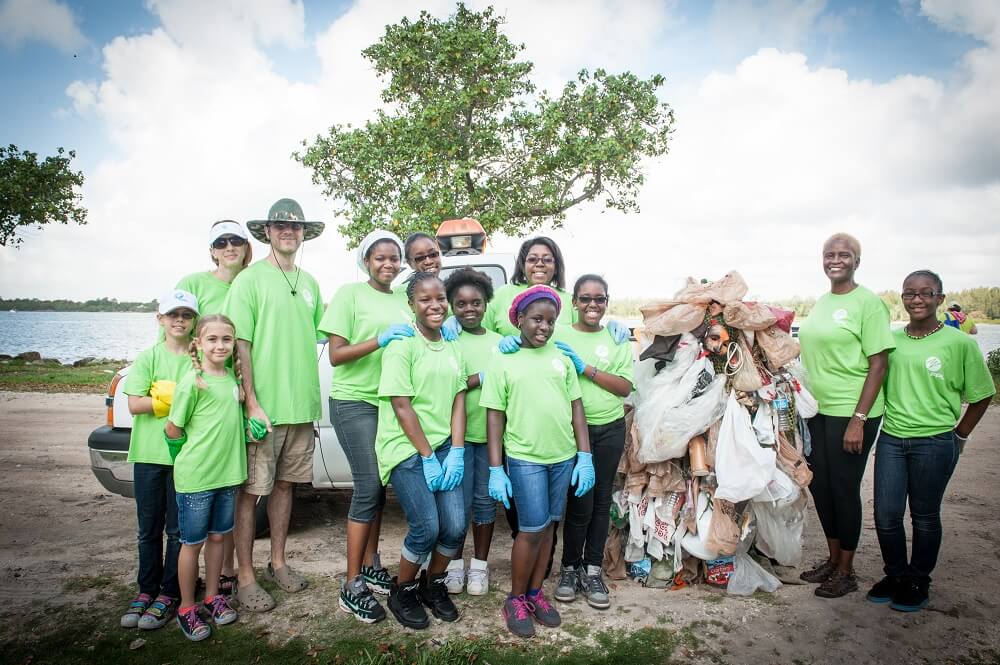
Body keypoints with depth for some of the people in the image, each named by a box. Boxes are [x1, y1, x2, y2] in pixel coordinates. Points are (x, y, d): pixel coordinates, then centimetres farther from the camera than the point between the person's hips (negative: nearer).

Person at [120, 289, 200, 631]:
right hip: (149, 454, 1)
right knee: (148, 528, 12)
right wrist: (181, 397, -16)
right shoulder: (148, 357, 1)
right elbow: (135, 405, -8)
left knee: (178, 528, 6)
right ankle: (146, 590, 27)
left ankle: (169, 594, 19)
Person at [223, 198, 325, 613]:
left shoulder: (309, 283, 13)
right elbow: (240, 344, -10)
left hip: (302, 406, 6)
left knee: (284, 484, 15)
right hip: (264, 406, -6)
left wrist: (311, 397, 12)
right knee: (251, 490, 2)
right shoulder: (250, 279, -5)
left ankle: (277, 562, 29)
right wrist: (252, 402, -16)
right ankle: (245, 577, 14)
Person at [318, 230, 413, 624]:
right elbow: (336, 355, -10)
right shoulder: (350, 294, -4)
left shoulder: (402, 300, 12)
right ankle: (352, 587, 0)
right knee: (368, 487, -10)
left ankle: (370, 566, 26)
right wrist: (380, 340, -22)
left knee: (378, 487, 12)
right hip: (354, 402, -6)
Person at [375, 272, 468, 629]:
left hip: (444, 446, 5)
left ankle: (433, 584, 25)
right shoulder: (402, 347, -9)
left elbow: (458, 402, 6)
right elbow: (402, 407, -12)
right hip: (407, 448, -5)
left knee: (456, 526, -3)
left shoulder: (453, 349, 10)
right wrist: (427, 457, -13)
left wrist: (456, 452, -4)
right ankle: (402, 591, 16)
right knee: (427, 528, -12)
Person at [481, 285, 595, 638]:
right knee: (533, 529, 0)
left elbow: (576, 407, 8)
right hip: (524, 458, -4)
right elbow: (494, 416, -3)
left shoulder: (561, 358, 6)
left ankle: (535, 592, 29)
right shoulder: (503, 361, -2)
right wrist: (495, 469, -6)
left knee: (548, 525, 13)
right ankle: (516, 599, 19)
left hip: (563, 456, 4)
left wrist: (584, 456, 2)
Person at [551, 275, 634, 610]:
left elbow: (625, 386, -3)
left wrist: (585, 368, -14)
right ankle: (570, 568, 20)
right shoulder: (559, 334, -1)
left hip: (611, 429, 3)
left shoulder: (617, 339, 5)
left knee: (601, 500, 11)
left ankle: (592, 570, 26)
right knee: (580, 503, -2)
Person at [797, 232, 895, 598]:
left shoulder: (868, 302, -10)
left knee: (844, 487, 3)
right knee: (818, 483, 13)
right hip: (817, 410, 7)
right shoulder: (821, 302, 11)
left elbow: (879, 363, -13)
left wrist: (859, 419, -18)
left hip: (850, 413, -7)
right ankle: (833, 558, 31)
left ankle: (846, 571, 19)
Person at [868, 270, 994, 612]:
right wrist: (878, 428, 9)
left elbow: (981, 395, 2)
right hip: (891, 439, 3)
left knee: (924, 517, 10)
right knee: (885, 515, 5)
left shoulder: (960, 343, -6)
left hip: (934, 443, -3)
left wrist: (959, 436, 3)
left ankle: (918, 582, 28)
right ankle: (896, 574, 27)